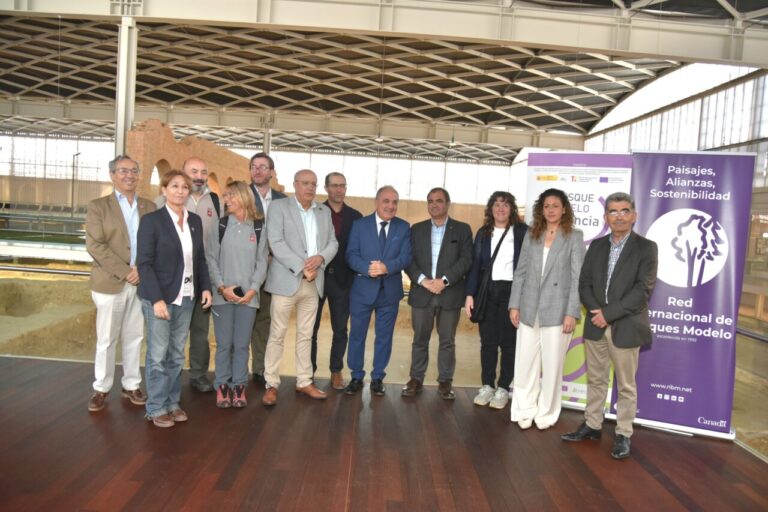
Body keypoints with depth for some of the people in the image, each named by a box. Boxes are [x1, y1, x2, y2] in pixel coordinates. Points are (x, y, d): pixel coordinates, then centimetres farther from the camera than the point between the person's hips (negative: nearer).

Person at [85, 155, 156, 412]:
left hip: (141, 282, 3)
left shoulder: (149, 207, 9)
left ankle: (131, 385, 23)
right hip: (110, 283, -2)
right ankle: (101, 388, 20)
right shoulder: (98, 206, 0)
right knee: (106, 339, 6)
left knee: (134, 337, 11)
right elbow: (95, 245, -10)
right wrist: (124, 272, -16)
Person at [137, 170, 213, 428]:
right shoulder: (151, 220, -8)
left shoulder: (195, 221, 8)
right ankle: (156, 408, 15)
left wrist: (205, 287, 3)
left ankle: (172, 402, 24)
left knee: (177, 354, 12)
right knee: (158, 355, 3)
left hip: (186, 297, 5)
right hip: (159, 297, -5)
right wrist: (157, 299, -19)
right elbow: (144, 263, -12)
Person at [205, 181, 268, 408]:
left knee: (242, 345, 5)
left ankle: (239, 386, 16)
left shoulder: (259, 227, 3)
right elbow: (210, 259, 0)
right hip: (222, 295, 0)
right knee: (224, 344, 4)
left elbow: (261, 261, 2)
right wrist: (222, 287, -10)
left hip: (248, 295, 0)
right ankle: (222, 386, 16)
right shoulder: (220, 225, 3)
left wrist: (253, 289, -9)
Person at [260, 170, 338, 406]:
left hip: (314, 282, 5)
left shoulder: (324, 211, 14)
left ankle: (304, 382, 21)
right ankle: (271, 385, 9)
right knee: (277, 335, 1)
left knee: (305, 335, 12)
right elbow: (276, 243, -11)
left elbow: (333, 242, 11)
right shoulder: (279, 206, -1)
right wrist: (302, 267, -16)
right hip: (287, 280, -4)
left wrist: (320, 258, -10)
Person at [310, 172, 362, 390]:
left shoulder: (355, 216, 5)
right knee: (310, 328, 6)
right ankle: (309, 372, 18)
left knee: (340, 329, 9)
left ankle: (336, 371, 22)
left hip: (342, 279, 1)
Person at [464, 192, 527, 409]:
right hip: (487, 292, 3)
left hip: (511, 292, -3)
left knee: (508, 342, 4)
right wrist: (470, 294, 0)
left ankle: (503, 389, 15)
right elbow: (475, 264, 7)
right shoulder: (483, 233, 9)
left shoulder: (522, 231, 0)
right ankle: (487, 386, 18)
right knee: (487, 341, 7)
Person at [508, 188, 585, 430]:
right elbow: (520, 272, 8)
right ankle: (524, 411, 21)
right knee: (524, 364, 7)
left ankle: (546, 414, 20)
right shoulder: (531, 235, 9)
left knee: (552, 366, 6)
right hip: (529, 310, 3)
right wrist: (514, 305, 2)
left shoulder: (574, 237, 0)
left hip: (556, 311, -3)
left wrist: (572, 312, -11)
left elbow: (577, 277, -5)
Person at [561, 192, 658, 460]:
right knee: (595, 379, 15)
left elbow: (643, 289, -13)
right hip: (596, 325, 4)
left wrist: (609, 313, -17)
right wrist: (595, 311, -12)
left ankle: (623, 435, 19)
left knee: (626, 385, 7)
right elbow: (584, 283, 6)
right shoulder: (596, 246, 9)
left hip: (626, 327, -4)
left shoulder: (646, 247, -4)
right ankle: (592, 425, 29)